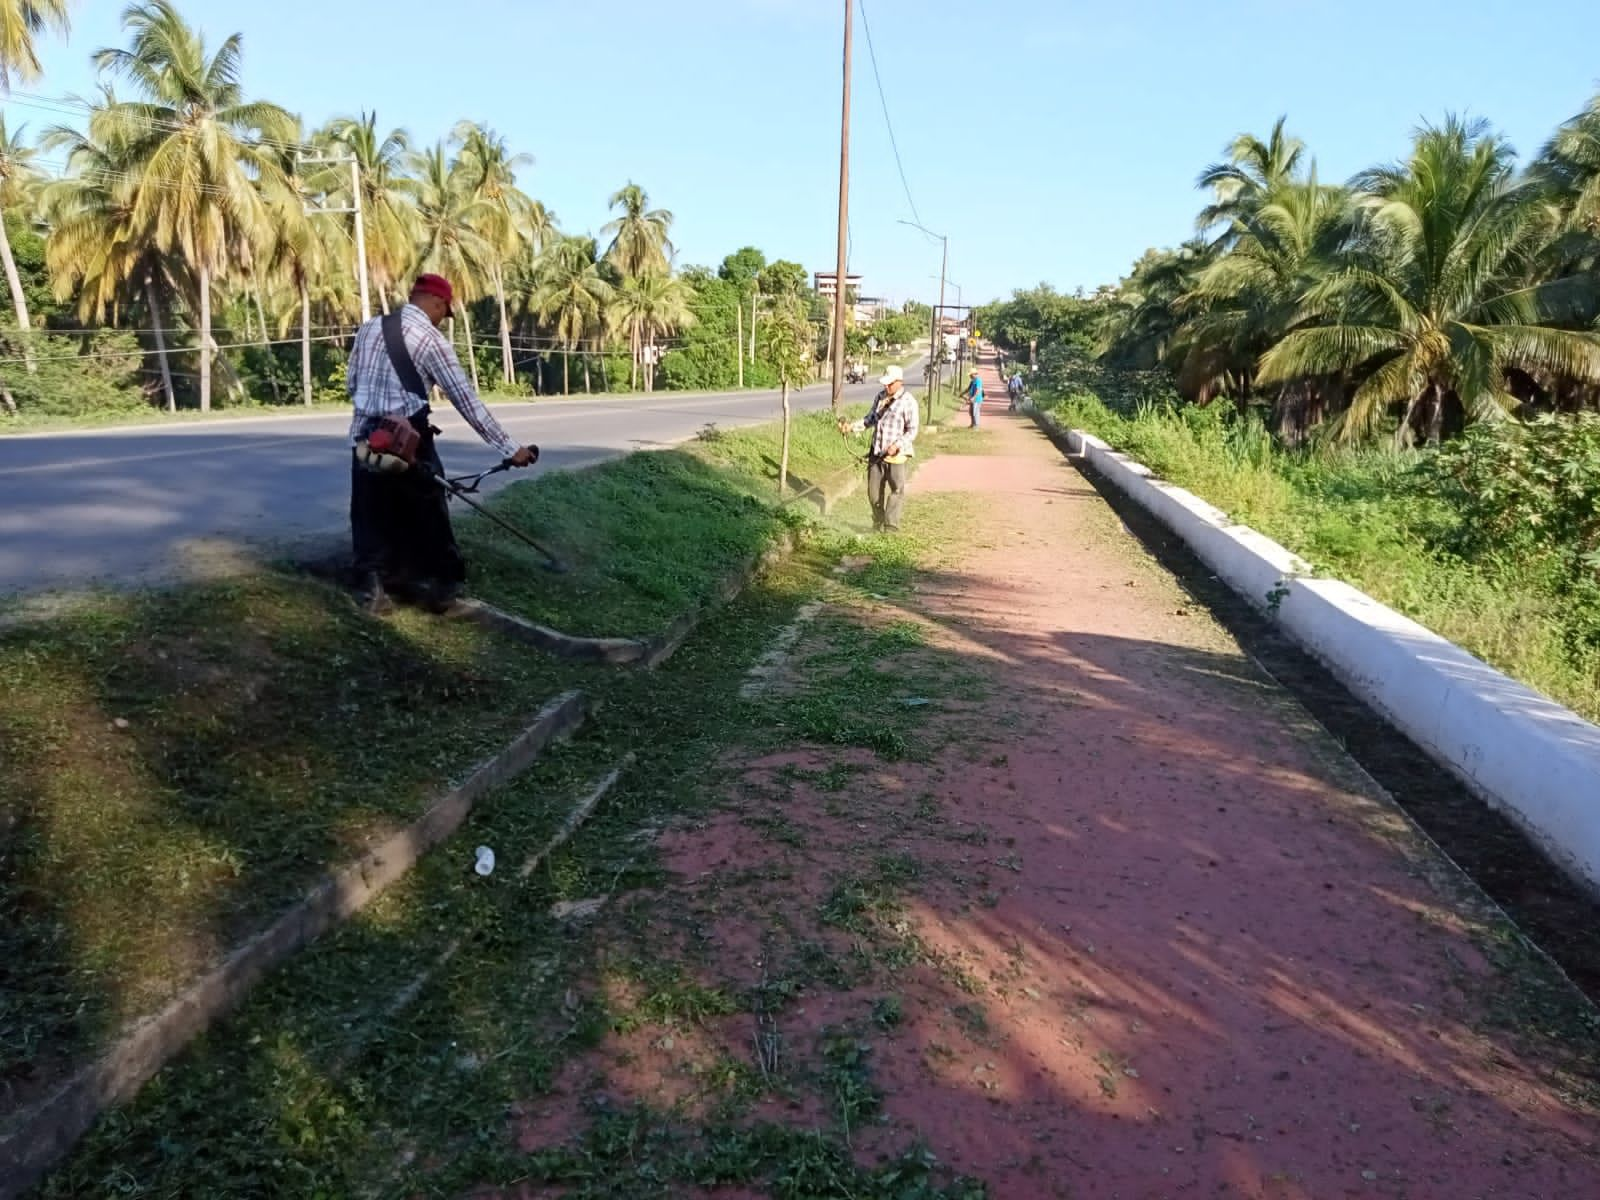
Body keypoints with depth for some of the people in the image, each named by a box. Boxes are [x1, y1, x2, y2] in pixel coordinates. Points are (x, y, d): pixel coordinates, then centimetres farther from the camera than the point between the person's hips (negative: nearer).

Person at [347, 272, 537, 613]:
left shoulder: (369, 328, 8)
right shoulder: (432, 339, -9)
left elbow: (351, 383, 14)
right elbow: (467, 401, -12)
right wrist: (510, 448, -10)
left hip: (365, 439, 5)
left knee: (372, 518, 11)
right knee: (427, 517, 8)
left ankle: (371, 582, 1)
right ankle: (437, 583, 17)